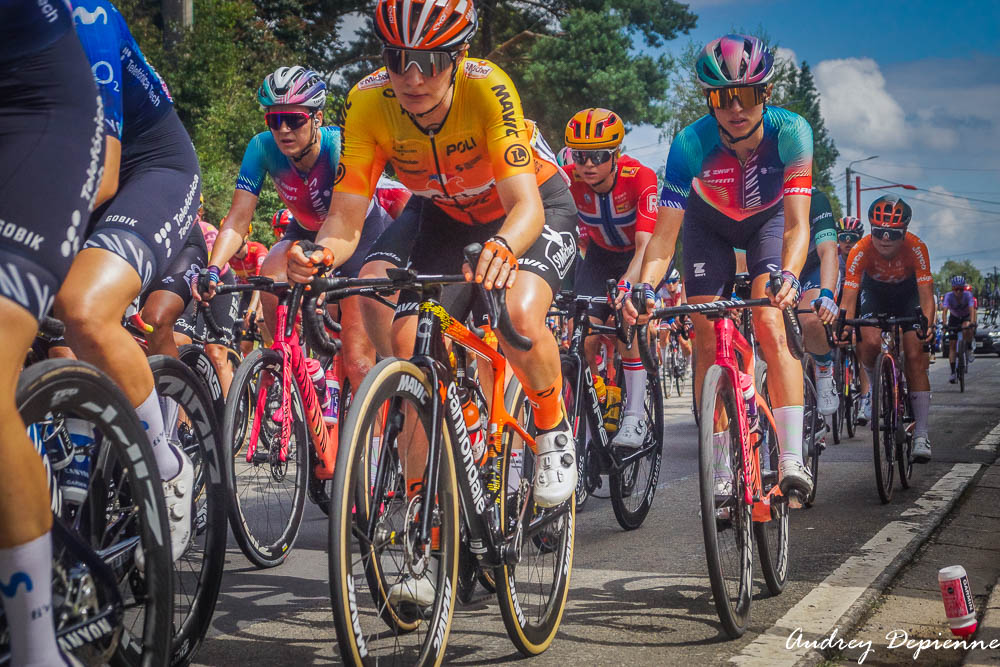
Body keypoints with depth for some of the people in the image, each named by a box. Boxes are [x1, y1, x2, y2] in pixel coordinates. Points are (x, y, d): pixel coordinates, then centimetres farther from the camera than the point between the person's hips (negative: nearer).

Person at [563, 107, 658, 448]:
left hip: (640, 254, -3)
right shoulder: (568, 179, -25)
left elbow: (645, 244, -43)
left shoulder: (640, 177, -34)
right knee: (585, 336, -12)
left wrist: (627, 283, -61)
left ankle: (635, 418, -16)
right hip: (600, 254, 3)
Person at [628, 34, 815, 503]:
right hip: (709, 225, 1)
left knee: (770, 329, -20)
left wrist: (789, 275, -56)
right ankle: (722, 472, 0)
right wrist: (644, 288, -54)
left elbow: (796, 224, -37)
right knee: (707, 341, -6)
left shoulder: (790, 133, -33)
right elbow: (663, 235, -36)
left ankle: (792, 459, -22)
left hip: (768, 220, -1)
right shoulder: (691, 144, -34)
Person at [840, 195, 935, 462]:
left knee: (914, 356, -13)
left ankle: (921, 434, -11)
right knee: (871, 343, -28)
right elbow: (849, 300, -32)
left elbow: (926, 297, -33)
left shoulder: (916, 248, -32)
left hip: (907, 292, 0)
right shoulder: (860, 251, -32)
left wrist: (926, 324, -52)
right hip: (874, 290, 0)